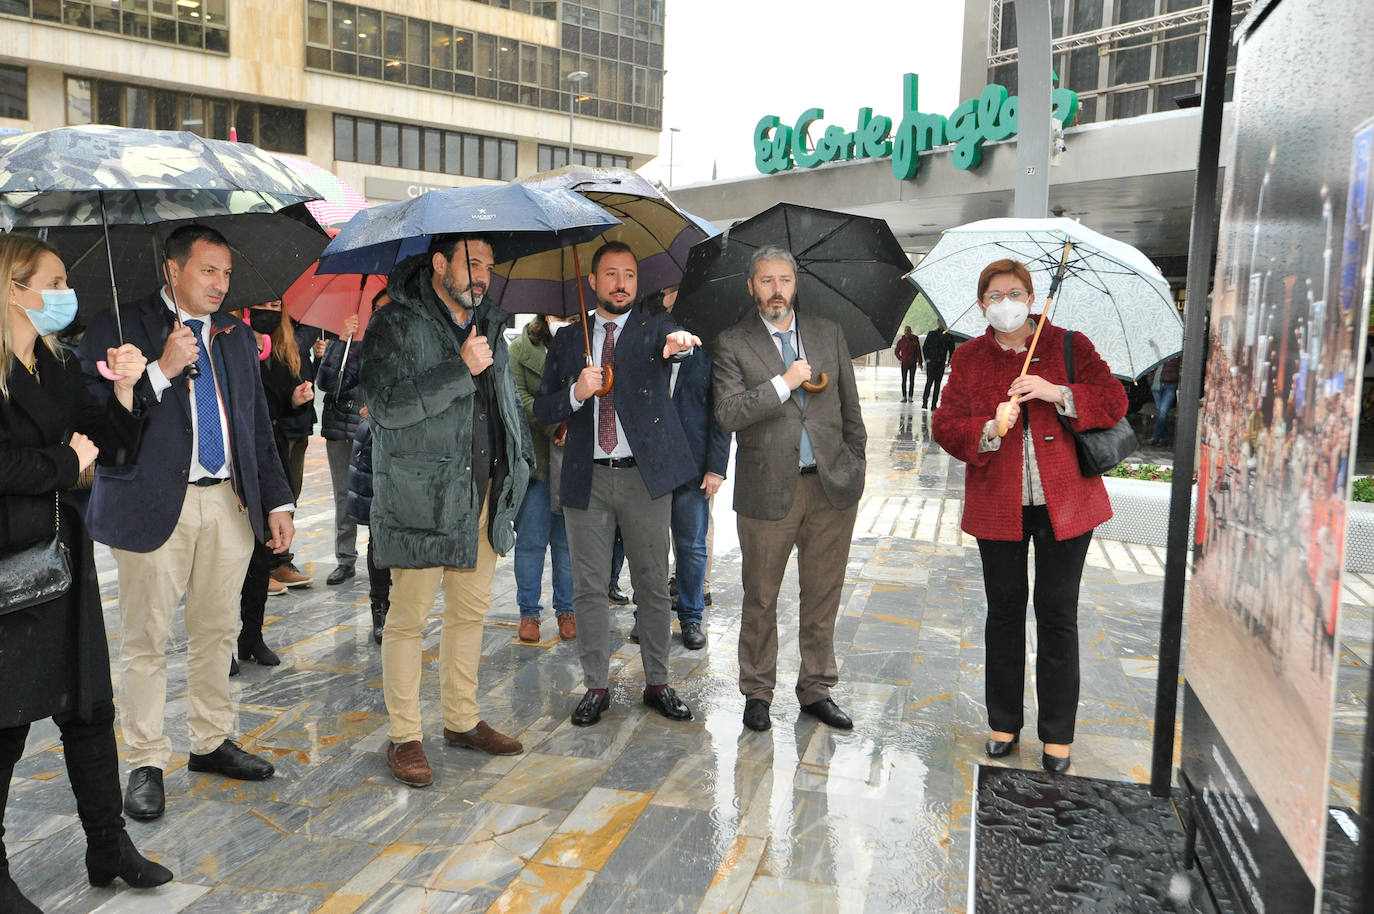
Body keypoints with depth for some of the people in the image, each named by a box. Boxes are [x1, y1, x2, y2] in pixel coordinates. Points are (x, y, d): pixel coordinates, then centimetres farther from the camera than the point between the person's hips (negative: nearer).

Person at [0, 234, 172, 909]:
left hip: (64, 561, 7)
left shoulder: (59, 365, 11)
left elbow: (111, 447, 11)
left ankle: (109, 850, 26)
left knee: (90, 709, 13)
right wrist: (67, 462, -9)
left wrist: (123, 390, -4)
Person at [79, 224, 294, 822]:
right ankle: (146, 764, 15)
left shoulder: (235, 337, 14)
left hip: (228, 503, 5)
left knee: (217, 630, 12)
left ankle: (212, 742, 27)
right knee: (145, 638, 2)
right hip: (155, 504, -5)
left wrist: (277, 502, 10)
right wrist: (161, 372, -20)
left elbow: (258, 427, 16)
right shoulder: (118, 329, -2)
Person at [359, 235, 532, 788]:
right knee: (408, 619, 0)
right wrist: (461, 368, -20)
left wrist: (519, 458, 19)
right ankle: (404, 737, 12)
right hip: (421, 497, -7)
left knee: (470, 613, 13)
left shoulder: (490, 327, 15)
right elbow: (387, 405, -19)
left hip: (484, 494, 7)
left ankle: (462, 721, 27)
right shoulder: (396, 325, -6)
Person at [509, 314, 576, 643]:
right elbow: (519, 399, -5)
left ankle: (566, 610, 19)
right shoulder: (520, 349, 4)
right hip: (532, 453, -1)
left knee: (567, 538, 6)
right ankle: (528, 612, 16)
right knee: (531, 539, 3)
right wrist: (555, 423, -17)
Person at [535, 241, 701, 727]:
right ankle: (596, 686, 19)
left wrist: (679, 340, -44)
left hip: (645, 474, -1)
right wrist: (576, 393, -12)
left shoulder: (655, 327, 5)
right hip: (587, 478, 2)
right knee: (589, 587, 6)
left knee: (653, 584, 7)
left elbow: (671, 340, -20)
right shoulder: (568, 339, 10)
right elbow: (542, 409, 7)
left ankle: (657, 683, 20)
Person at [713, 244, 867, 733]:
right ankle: (758, 692, 25)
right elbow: (727, 414, -13)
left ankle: (817, 689, 26)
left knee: (823, 596, 11)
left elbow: (850, 405, 15)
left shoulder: (828, 333, 10)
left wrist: (855, 461, 10)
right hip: (768, 490, -3)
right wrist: (784, 383, -16)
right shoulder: (733, 344, -1)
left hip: (832, 487, 3)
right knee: (760, 599, 8)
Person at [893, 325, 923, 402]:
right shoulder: (901, 341, 3)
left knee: (912, 381, 2)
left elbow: (918, 352, 6)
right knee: (904, 381, 0)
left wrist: (920, 362, 3)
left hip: (913, 364, 0)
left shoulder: (915, 340, 3)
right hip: (904, 363, 0)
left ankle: (910, 397, 6)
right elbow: (896, 351, 14)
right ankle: (904, 397, 3)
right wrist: (900, 358, 0)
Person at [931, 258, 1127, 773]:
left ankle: (1057, 735, 16)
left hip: (1064, 503, -1)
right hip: (998, 505, 1)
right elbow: (944, 426, 0)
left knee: (1057, 614, 3)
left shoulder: (1069, 345, 3)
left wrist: (1057, 393, -18)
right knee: (1004, 610, 10)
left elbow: (1114, 402, -4)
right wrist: (990, 428, -19)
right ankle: (1004, 723, 24)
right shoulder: (969, 358, 6)